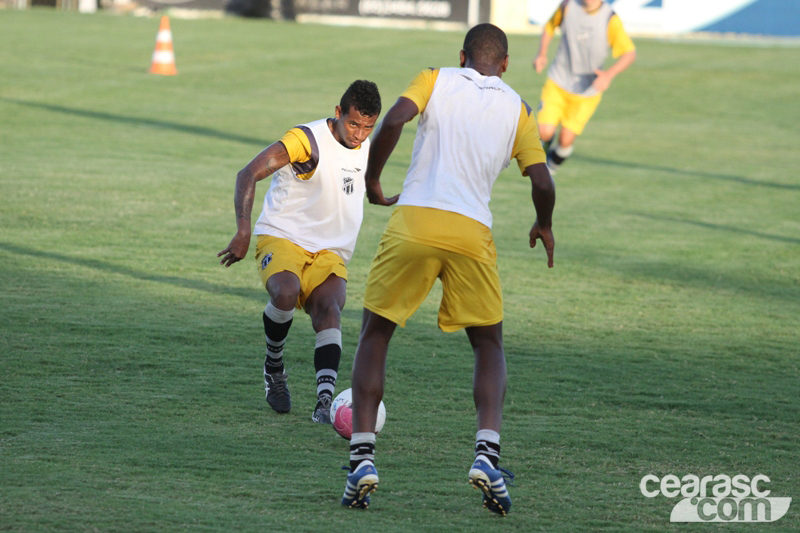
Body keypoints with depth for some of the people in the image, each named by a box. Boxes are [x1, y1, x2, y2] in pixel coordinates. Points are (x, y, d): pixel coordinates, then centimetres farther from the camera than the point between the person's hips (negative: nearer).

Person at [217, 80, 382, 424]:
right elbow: (249, 174, -22)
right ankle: (274, 367, -5)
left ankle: (325, 402, -37)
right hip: (282, 238, -5)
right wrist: (243, 231, -31)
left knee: (328, 310, -24)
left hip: (330, 253, 5)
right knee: (286, 293, -34)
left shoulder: (368, 149, 9)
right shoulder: (307, 140, -14)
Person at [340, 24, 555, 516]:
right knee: (490, 346, 18)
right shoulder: (517, 110, 14)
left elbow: (394, 121, -8)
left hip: (413, 220, -1)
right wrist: (544, 227, 26)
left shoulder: (435, 80, 11)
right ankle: (487, 454, -5)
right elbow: (542, 183, 6)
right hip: (472, 233, 1)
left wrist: (372, 183, 5)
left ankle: (362, 458, -1)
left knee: (374, 337, 14)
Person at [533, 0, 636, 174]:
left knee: (566, 140, -3)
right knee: (545, 132, -14)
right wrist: (542, 54, -3)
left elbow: (629, 53, -14)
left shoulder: (610, 19, -17)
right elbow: (550, 26, 11)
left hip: (587, 92, -1)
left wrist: (609, 75, -31)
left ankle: (551, 167, 30)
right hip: (558, 82, 1)